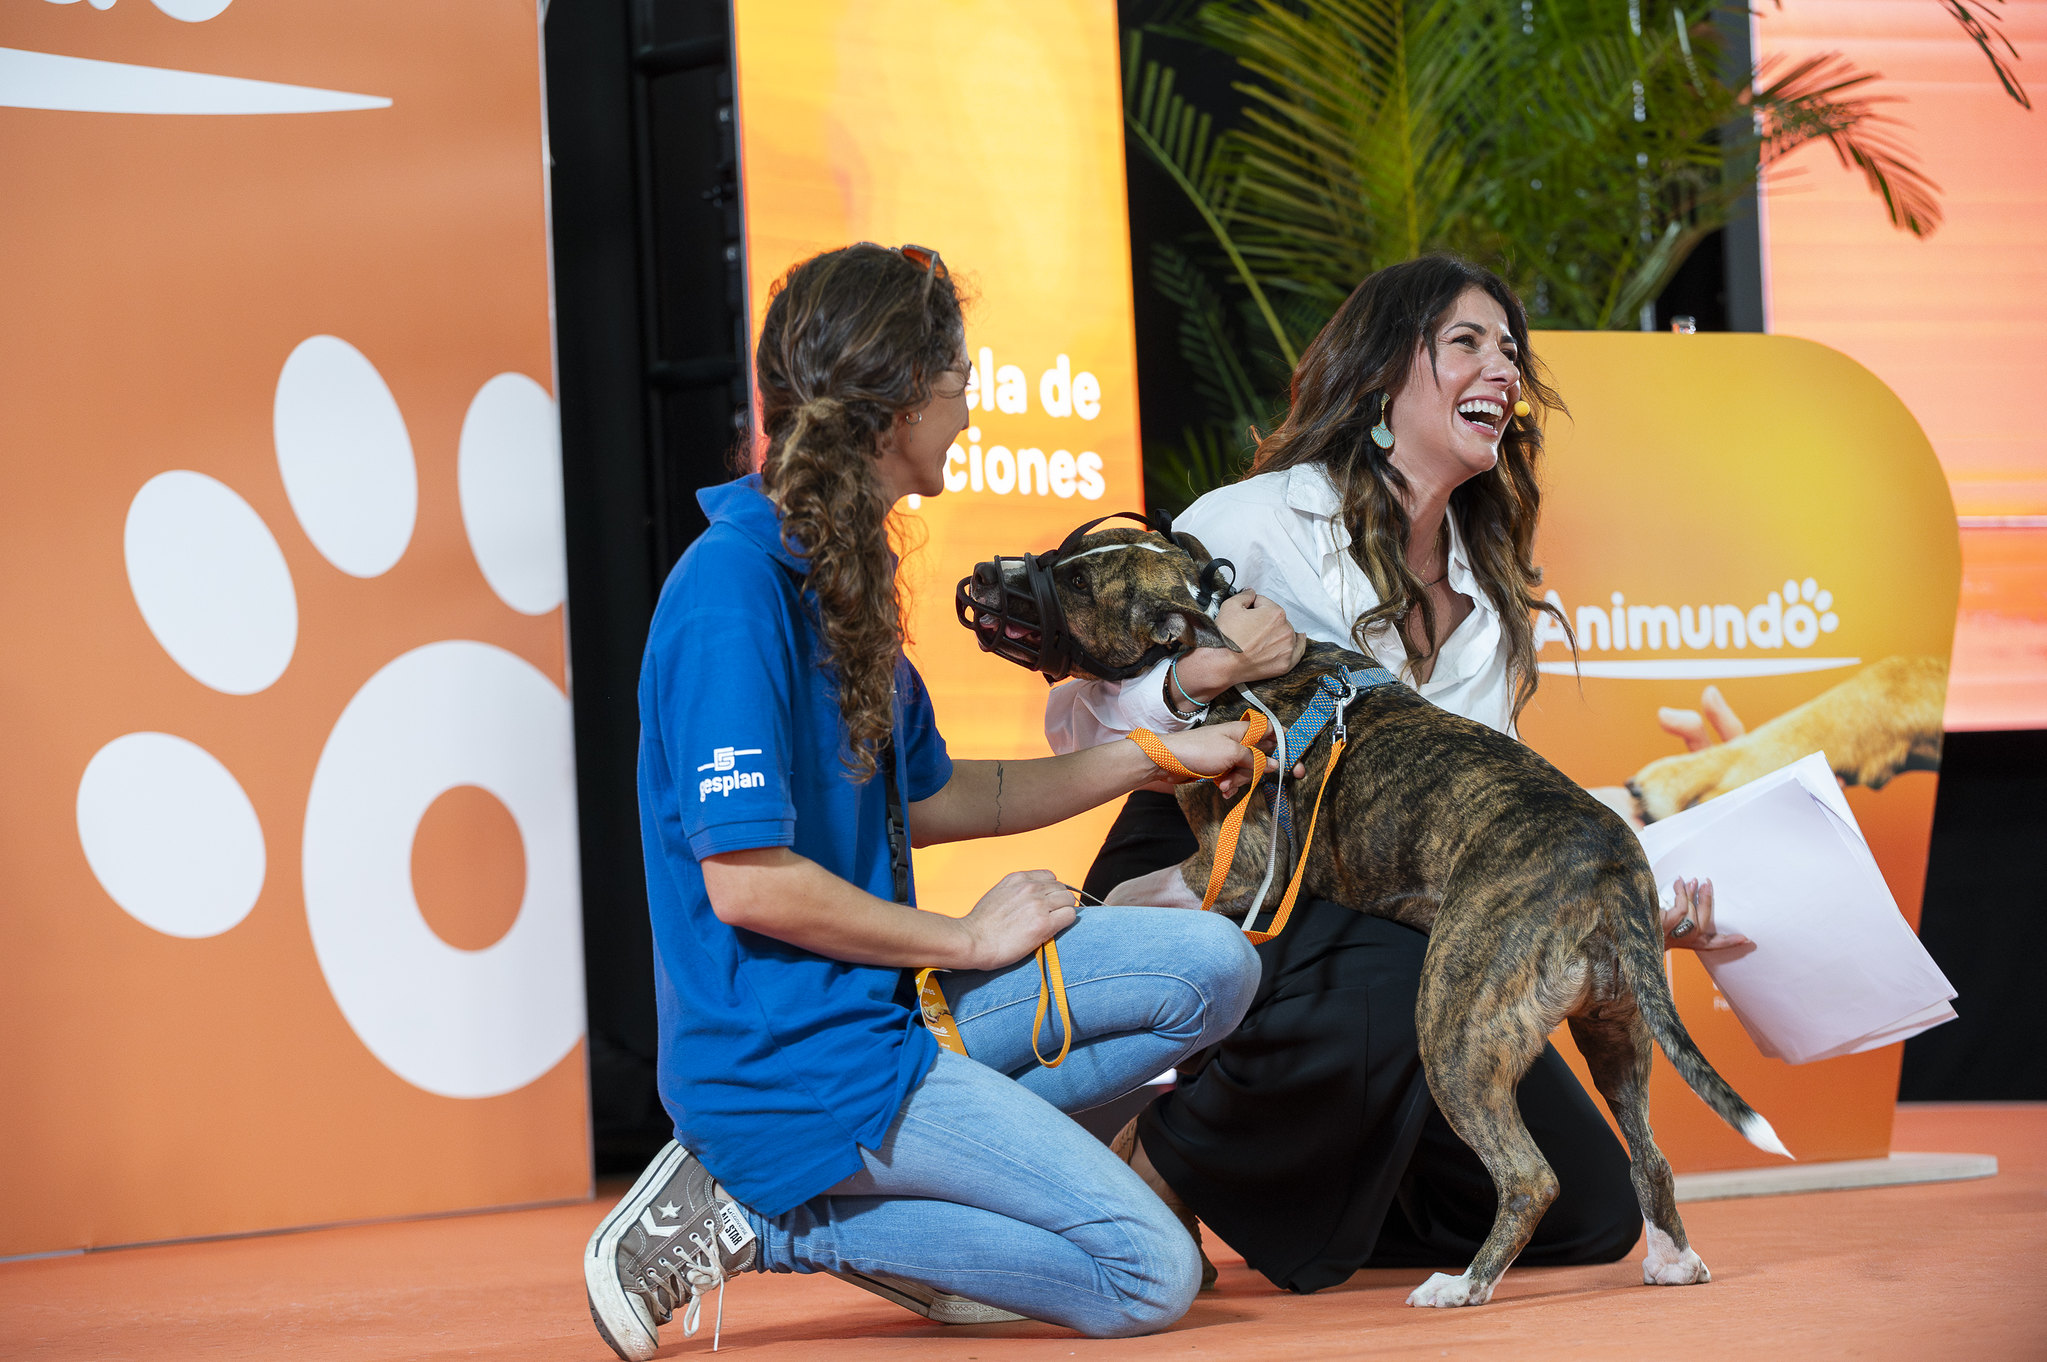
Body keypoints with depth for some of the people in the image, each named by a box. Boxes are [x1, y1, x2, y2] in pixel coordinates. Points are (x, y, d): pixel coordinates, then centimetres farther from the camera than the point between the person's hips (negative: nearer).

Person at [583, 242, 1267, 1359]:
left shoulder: (840, 575, 12)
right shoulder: (734, 587, -20)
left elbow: (926, 800, 22)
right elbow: (748, 881, -23)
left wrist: (1150, 757, 23)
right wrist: (969, 941, -11)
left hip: (879, 1004, 10)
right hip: (792, 1051, -10)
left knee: (1211, 968, 7)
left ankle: (917, 1172, 0)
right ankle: (752, 1219, -6)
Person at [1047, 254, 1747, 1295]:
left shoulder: (1484, 591, 11)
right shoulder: (1254, 525, -9)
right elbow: (1076, 727, -11)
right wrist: (1196, 677, -31)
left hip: (1387, 924, 7)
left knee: (1589, 1216, 0)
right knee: (1401, 986, -40)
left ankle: (1279, 1198, 19)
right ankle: (1161, 1168, -12)